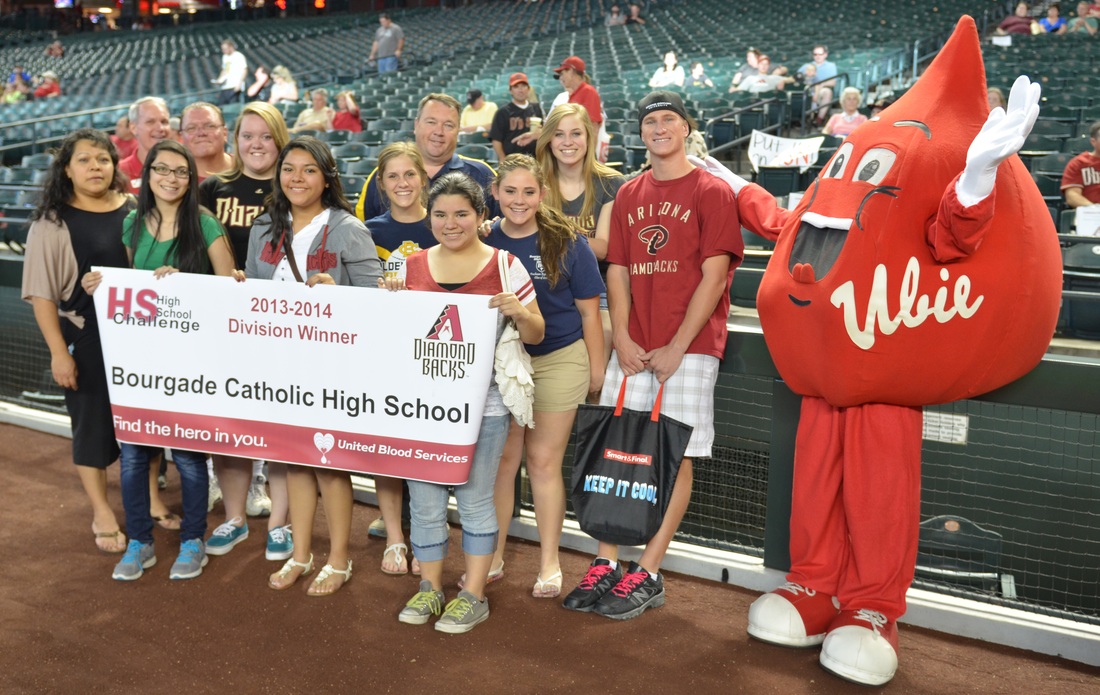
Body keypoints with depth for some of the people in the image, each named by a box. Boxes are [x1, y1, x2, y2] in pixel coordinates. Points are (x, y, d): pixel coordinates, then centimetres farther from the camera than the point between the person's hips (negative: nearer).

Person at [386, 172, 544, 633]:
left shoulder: (504, 266, -2)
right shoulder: (412, 266, 7)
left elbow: (535, 335, 2)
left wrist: (519, 313, -18)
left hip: (482, 403, -3)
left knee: (474, 498, 5)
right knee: (424, 498, 10)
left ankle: (473, 595, 18)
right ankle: (429, 588, 27)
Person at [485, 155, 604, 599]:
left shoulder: (567, 242, -6)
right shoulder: (484, 242, 0)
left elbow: (589, 311, -2)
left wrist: (596, 369, -1)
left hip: (558, 361, -2)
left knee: (543, 461, 4)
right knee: (501, 459, 8)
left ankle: (549, 563, 17)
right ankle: (493, 557, 22)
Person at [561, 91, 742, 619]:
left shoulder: (711, 192, -2)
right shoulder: (628, 195, 13)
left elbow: (713, 276, -8)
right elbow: (618, 271, 11)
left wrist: (676, 348, -12)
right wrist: (622, 340, -2)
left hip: (687, 348, -5)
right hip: (631, 349, 5)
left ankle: (647, 575, 7)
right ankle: (605, 567, 14)